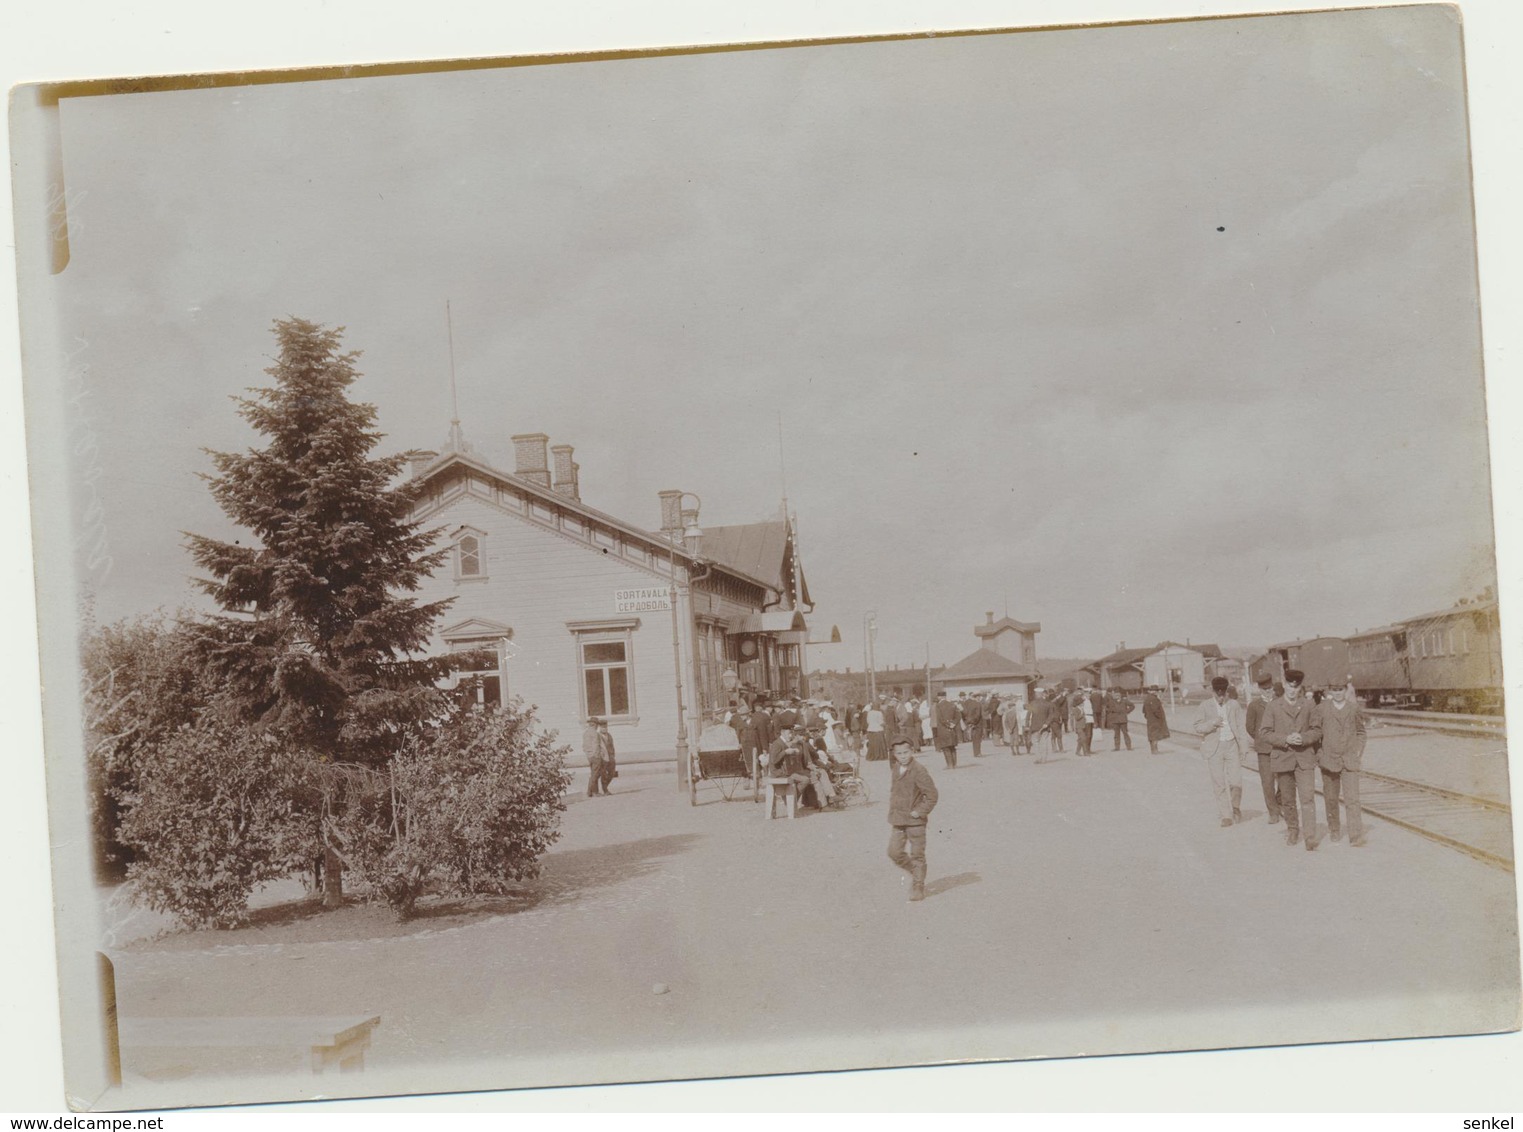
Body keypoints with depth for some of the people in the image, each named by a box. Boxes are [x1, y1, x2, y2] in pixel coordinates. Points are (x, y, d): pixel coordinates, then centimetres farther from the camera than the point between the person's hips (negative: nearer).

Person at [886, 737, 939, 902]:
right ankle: (913, 871, 28)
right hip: (898, 820, 6)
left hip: (915, 821, -6)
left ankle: (918, 887, 13)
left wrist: (920, 812, -17)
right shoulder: (896, 769, 6)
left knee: (917, 855, 2)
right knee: (894, 852, 4)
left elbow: (932, 795, -17)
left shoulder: (919, 771, -16)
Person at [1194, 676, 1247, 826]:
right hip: (1214, 748, 0)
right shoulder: (1206, 707, 5)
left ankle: (1236, 807, 18)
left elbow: (1241, 727, 6)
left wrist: (1243, 748, 1)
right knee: (1219, 784, -1)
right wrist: (1212, 723, -15)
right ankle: (1226, 816, 6)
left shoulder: (1234, 705, 6)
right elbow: (1198, 728, 3)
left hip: (1232, 745, 0)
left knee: (1235, 781, -8)